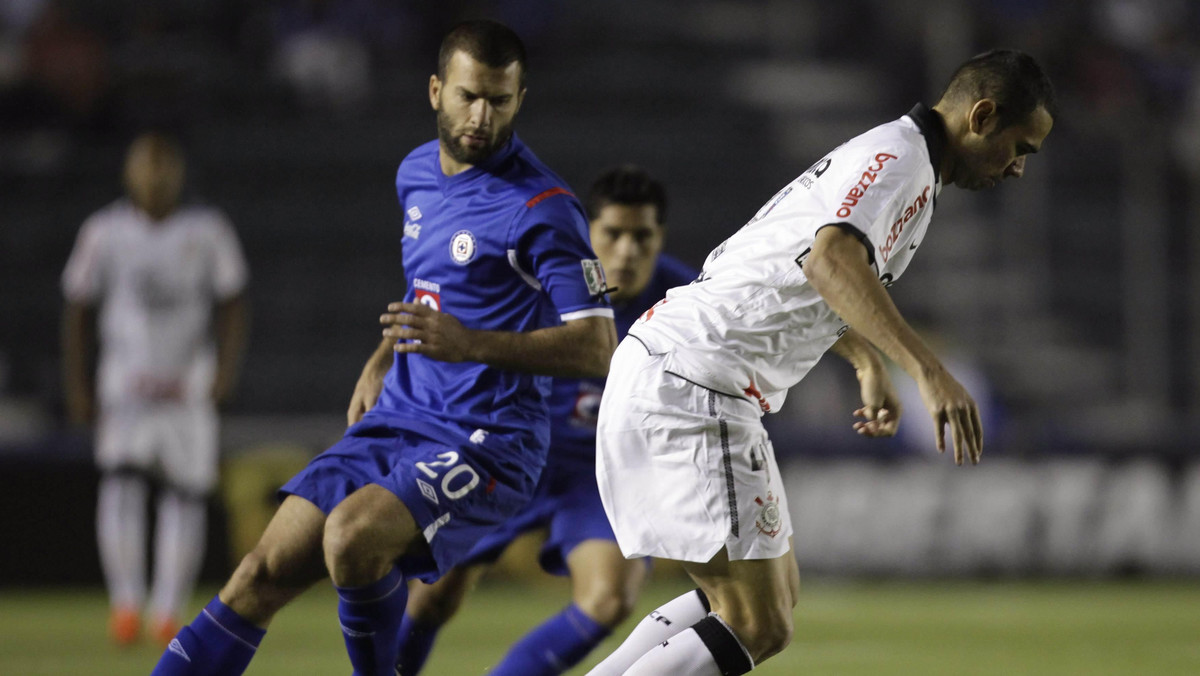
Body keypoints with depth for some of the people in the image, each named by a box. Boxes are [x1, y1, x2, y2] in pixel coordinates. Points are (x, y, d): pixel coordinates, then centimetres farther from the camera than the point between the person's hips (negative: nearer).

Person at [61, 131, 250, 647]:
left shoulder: (207, 232, 1)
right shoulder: (105, 232, 0)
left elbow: (233, 306, 5)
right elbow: (78, 310, 7)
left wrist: (226, 369, -8)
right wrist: (77, 387, 3)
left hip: (190, 386, 1)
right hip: (125, 386, -1)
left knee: (187, 494, -2)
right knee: (122, 479, -20)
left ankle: (167, 611, 10)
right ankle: (125, 602, -15)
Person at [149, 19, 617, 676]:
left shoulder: (540, 207, -13)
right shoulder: (417, 172, 11)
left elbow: (598, 348, -17)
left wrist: (469, 344, -26)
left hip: (485, 443, -7)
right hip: (395, 423, 7)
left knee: (352, 534, -32)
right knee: (264, 573, -3)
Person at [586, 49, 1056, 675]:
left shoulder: (884, 156, 19)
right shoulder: (898, 158, -13)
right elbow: (831, 259, -34)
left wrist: (869, 365, 38)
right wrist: (927, 370, -41)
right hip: (689, 388, -11)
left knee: (778, 593, 17)